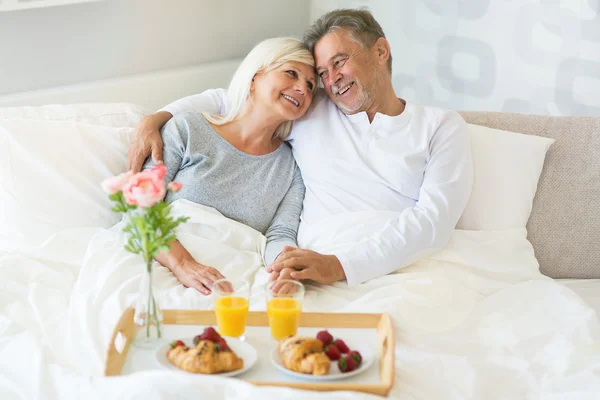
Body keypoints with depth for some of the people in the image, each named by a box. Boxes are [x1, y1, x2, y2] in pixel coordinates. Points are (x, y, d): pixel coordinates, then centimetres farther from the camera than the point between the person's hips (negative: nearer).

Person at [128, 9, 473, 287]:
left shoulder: (441, 127, 11)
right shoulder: (311, 113, 21)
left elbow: (434, 219, -6)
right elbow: (224, 99, 32)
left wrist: (338, 265, -20)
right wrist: (154, 120, 13)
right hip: (312, 278, 1)